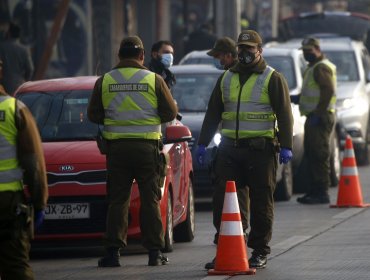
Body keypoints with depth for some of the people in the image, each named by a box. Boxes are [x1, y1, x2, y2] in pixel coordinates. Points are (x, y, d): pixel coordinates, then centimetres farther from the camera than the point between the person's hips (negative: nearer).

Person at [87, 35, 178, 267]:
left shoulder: (104, 81, 0)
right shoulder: (154, 80, -3)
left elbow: (94, 115, 5)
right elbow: (171, 112, 0)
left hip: (117, 147, 1)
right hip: (147, 146, -1)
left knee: (117, 201, 5)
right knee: (150, 200, 5)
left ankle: (113, 251, 1)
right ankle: (155, 251, 4)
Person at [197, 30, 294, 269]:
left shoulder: (272, 79, 1)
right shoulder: (227, 79, 16)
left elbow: (284, 115, -4)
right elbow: (213, 113, 19)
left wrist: (286, 146, -12)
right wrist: (203, 143, 14)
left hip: (261, 150, -5)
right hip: (230, 148, 5)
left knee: (261, 202, 0)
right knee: (222, 200, 0)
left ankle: (260, 252, 8)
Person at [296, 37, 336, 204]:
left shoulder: (321, 68, -13)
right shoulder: (313, 68, 21)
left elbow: (328, 91, -23)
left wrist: (318, 113, -24)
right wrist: (299, 98, 19)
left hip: (320, 117, -11)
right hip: (314, 117, 11)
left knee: (319, 155, -12)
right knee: (311, 155, 12)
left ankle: (321, 192, -13)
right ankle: (314, 191, 17)